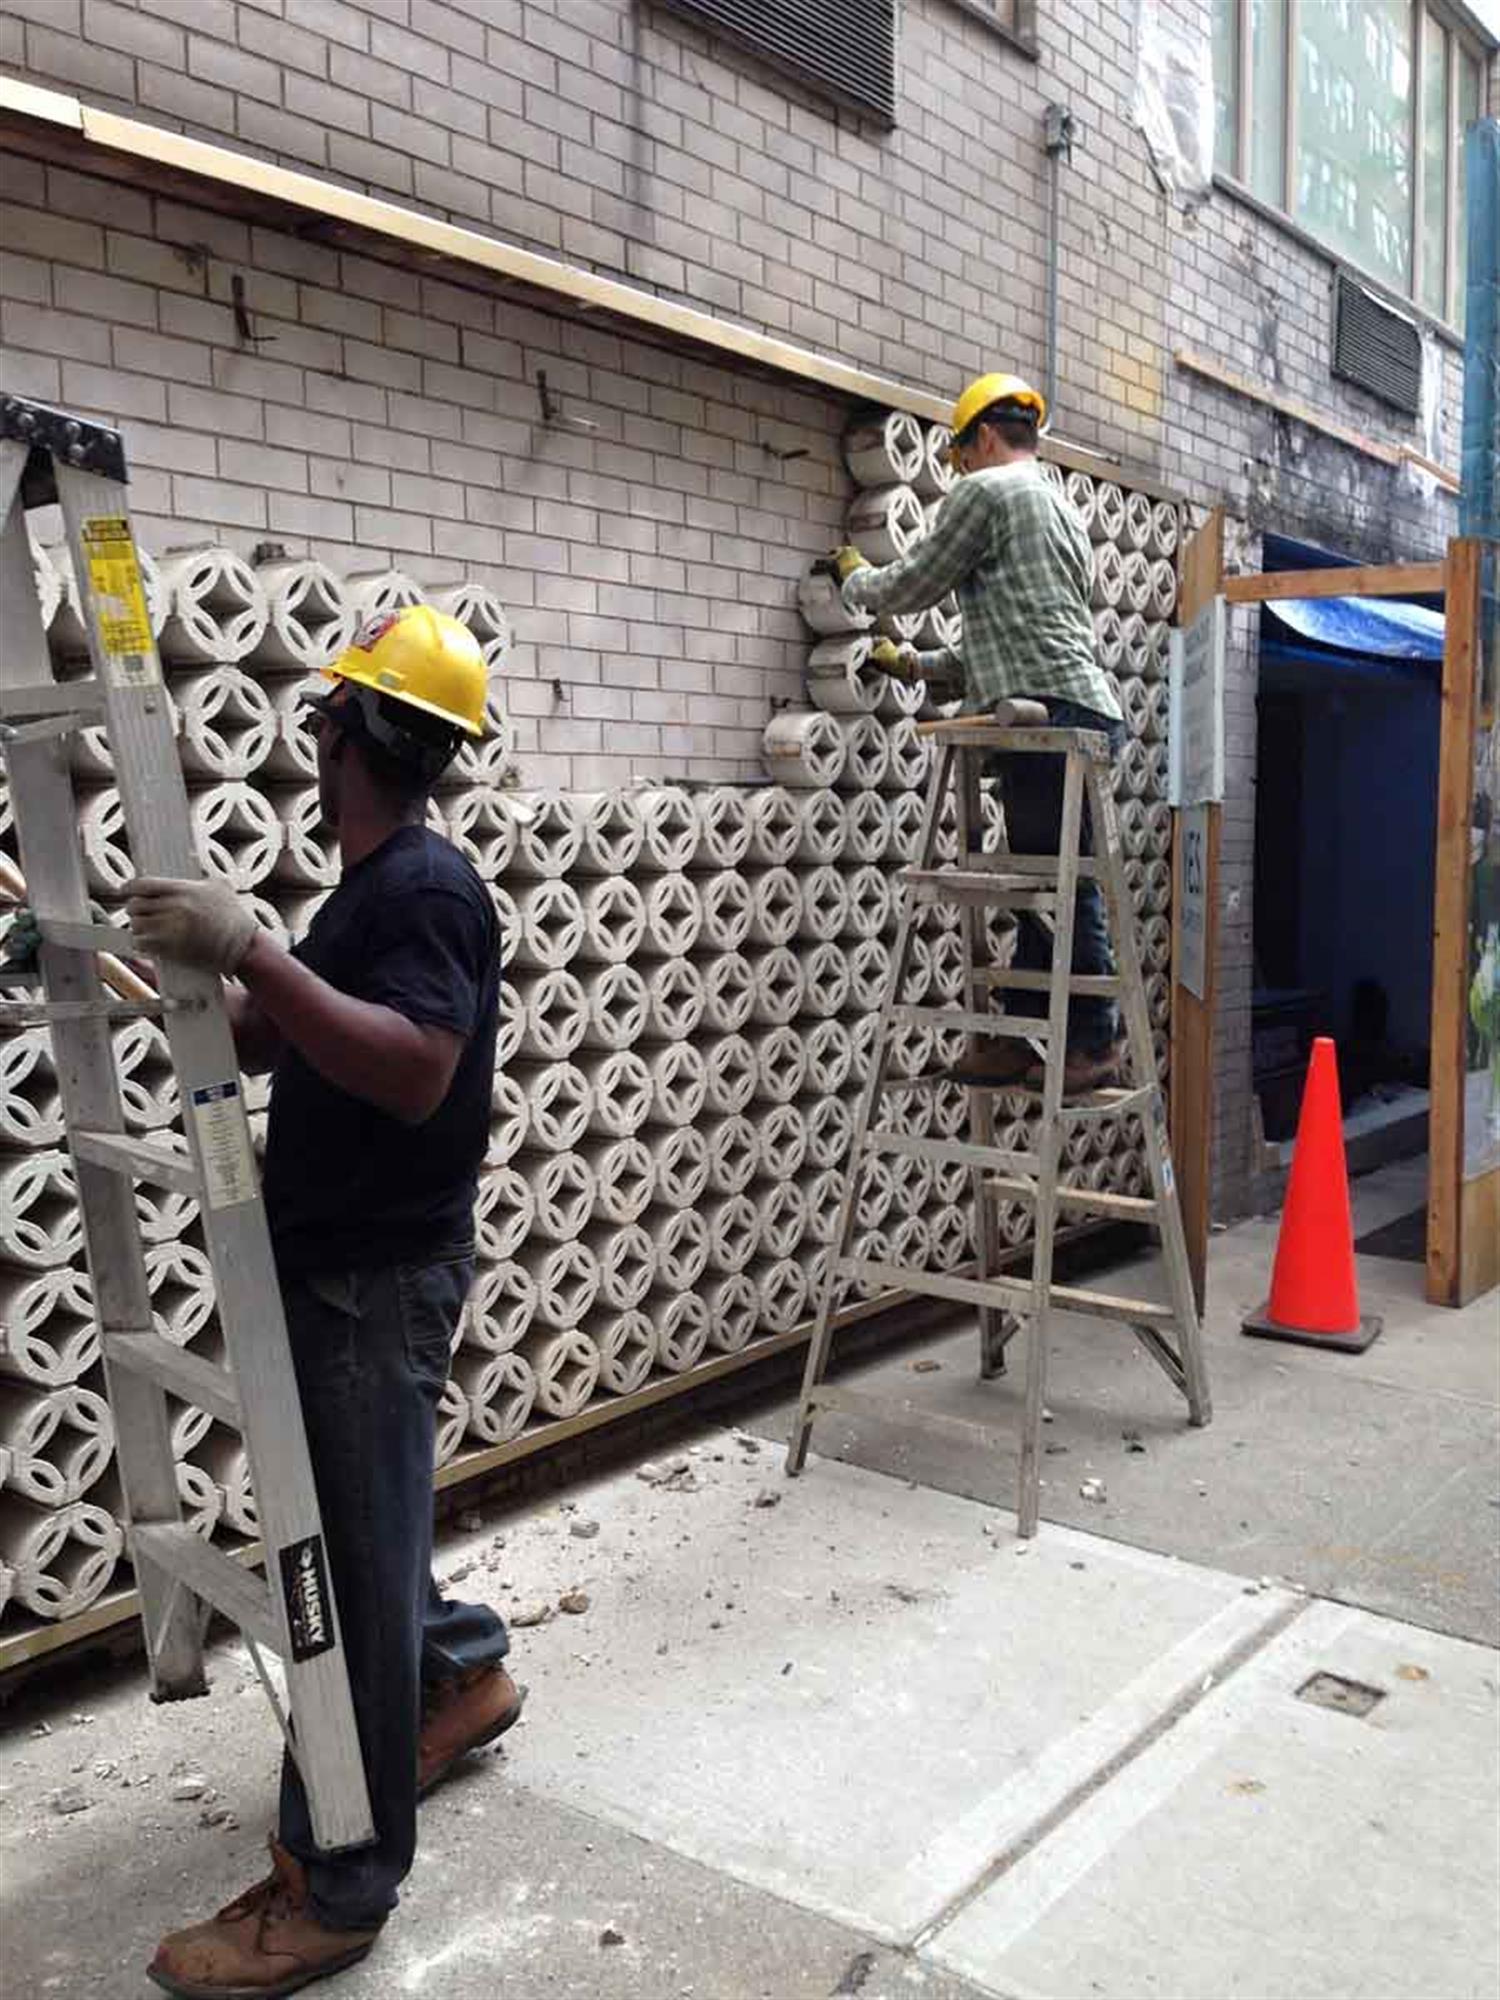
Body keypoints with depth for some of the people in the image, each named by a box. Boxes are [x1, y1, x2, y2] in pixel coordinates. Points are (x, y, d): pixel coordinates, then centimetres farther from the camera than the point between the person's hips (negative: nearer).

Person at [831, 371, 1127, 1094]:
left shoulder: (984, 492, 1)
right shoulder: (1063, 510, 30)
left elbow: (913, 585, 6)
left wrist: (854, 579, 26)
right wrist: (914, 664, 36)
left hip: (1045, 711, -10)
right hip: (1085, 711, 10)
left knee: (1063, 886, -8)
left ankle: (1094, 1043, -5)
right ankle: (1021, 1037, 14)